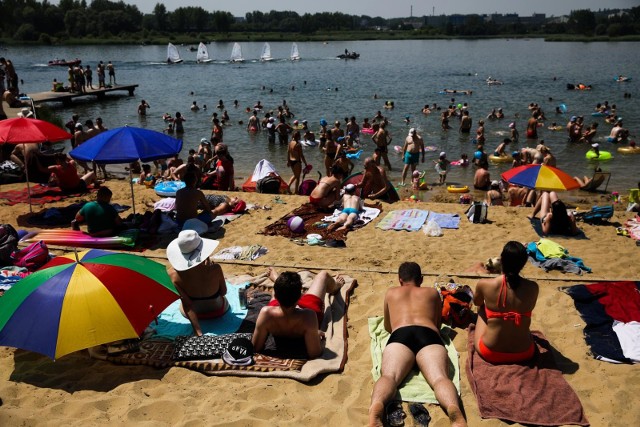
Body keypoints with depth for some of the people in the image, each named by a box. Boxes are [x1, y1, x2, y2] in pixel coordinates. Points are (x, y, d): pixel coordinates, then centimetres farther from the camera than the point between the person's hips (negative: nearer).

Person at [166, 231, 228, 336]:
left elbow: (187, 305, -27)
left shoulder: (173, 274, -30)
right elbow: (223, 292, -12)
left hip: (192, 314, 1)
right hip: (217, 311, -1)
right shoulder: (215, 269, -33)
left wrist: (198, 331, -23)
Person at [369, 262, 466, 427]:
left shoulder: (391, 293, 35)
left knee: (388, 376, -24)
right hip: (429, 336, 0)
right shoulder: (432, 292, 35)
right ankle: (453, 408, -60)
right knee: (440, 377, -24)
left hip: (400, 336, 0)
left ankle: (376, 408, -59)